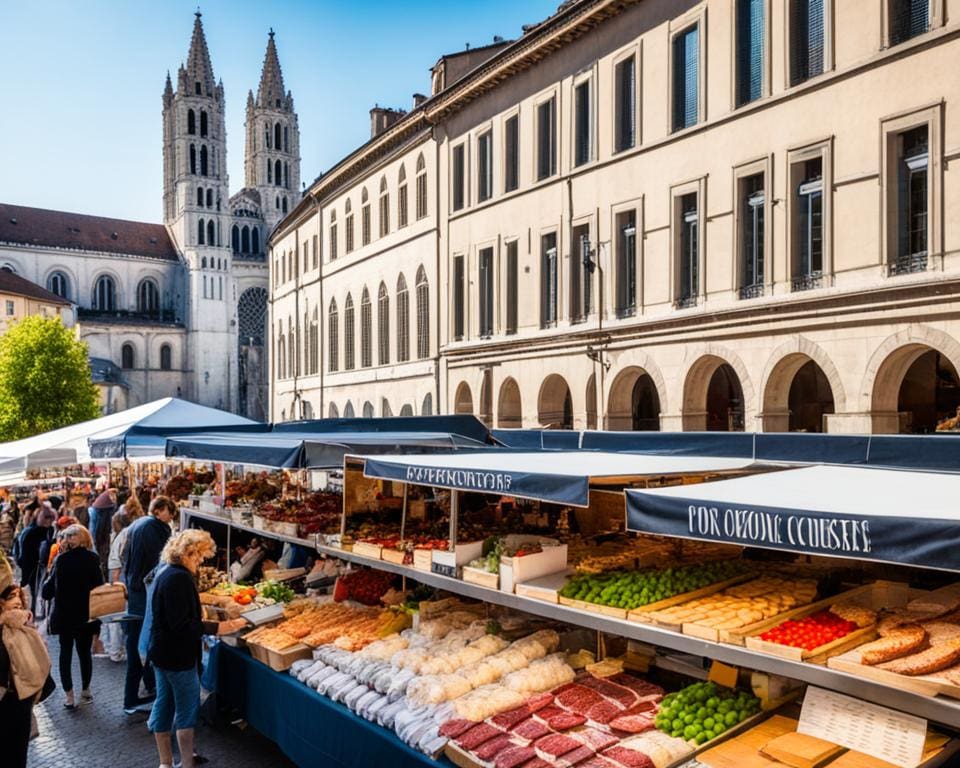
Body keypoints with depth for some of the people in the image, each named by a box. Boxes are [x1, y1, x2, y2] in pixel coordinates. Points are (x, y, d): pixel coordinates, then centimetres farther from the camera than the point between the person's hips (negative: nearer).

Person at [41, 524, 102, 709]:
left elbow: (48, 592, -8)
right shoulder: (92, 559, -7)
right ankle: (85, 691, 26)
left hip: (64, 615, -1)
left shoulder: (61, 559, -10)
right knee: (85, 652, 15)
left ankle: (69, 696, 8)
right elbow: (99, 587, -7)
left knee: (65, 652, 11)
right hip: (86, 615, 1)